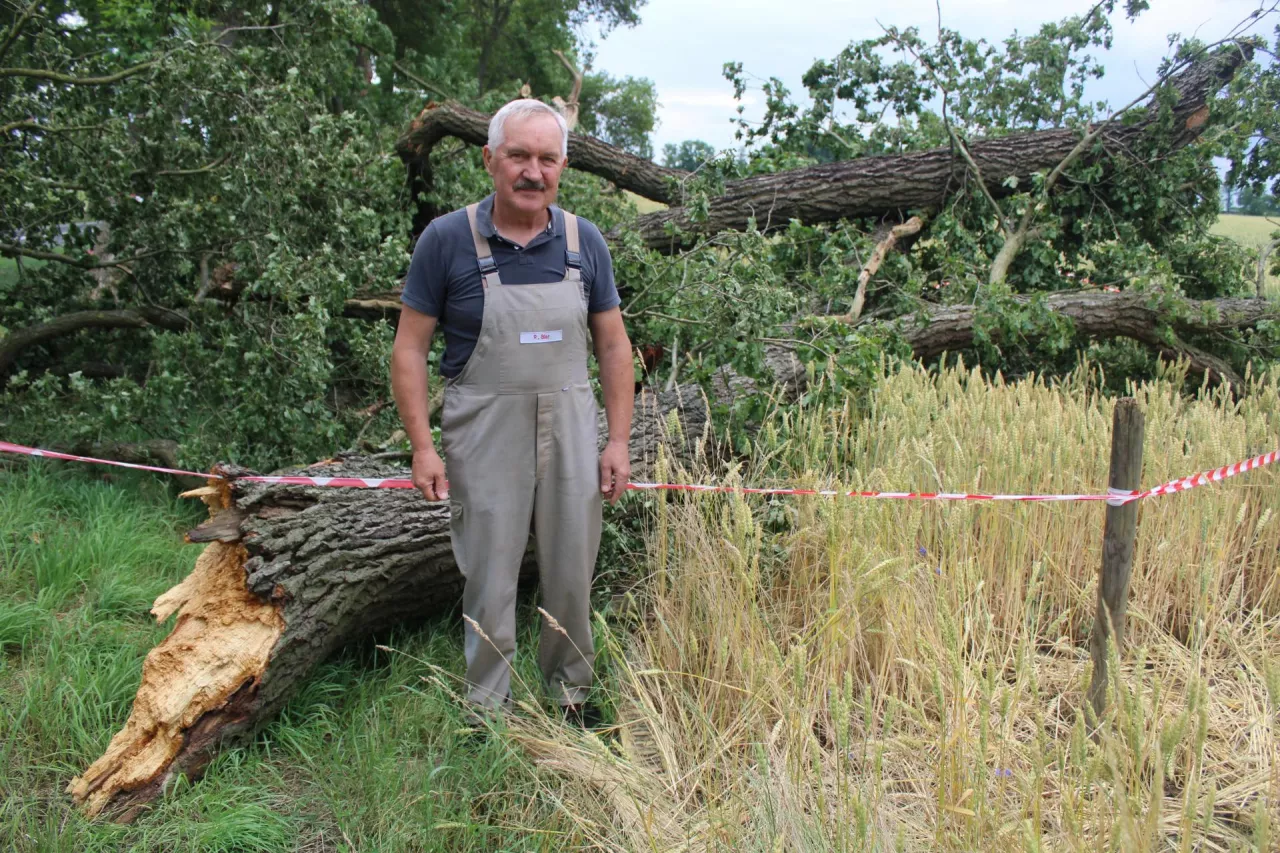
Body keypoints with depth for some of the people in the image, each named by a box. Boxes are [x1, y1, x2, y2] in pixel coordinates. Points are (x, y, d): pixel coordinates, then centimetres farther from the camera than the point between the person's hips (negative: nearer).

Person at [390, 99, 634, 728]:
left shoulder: (584, 241, 3)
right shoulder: (447, 240, -6)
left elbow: (613, 346, 8)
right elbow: (409, 347, -3)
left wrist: (618, 441, 3)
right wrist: (422, 447, -9)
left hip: (570, 428, 3)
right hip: (484, 433, -3)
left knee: (572, 576, 12)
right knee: (490, 581, 6)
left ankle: (570, 692, 33)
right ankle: (487, 709, 24)